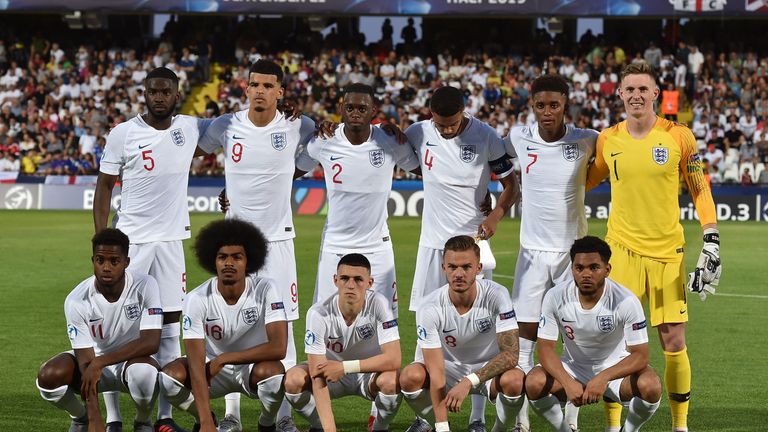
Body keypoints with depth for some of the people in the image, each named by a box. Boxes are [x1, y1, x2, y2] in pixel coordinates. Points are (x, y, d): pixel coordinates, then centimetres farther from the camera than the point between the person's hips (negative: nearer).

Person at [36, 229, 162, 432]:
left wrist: (99, 362, -33)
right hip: (93, 361, 2)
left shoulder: (145, 286, -22)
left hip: (133, 359, -1)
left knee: (144, 372, -38)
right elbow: (85, 360, -21)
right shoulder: (76, 301, -21)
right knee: (48, 377, -28)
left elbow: (151, 342, -27)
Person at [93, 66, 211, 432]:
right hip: (130, 240, -4)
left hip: (171, 239, 4)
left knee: (170, 327, 5)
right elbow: (104, 187, -1)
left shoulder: (190, 128, 5)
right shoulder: (123, 134, -5)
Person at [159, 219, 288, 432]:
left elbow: (278, 347, -28)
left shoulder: (265, 290, -21)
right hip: (213, 367, 1)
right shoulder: (197, 300, -21)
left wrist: (222, 359, -26)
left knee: (273, 372, -36)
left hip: (255, 365, -1)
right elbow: (196, 363, -27)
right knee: (169, 376, -27)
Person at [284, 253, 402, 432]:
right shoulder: (318, 313, -26)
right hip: (332, 371, 1)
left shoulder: (379, 305, -25)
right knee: (294, 380, -28)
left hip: (369, 371, -1)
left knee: (391, 381, -35)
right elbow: (318, 378, -29)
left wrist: (345, 367, -36)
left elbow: (393, 359, -29)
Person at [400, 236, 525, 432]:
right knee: (410, 376, -30)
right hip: (449, 368, 1)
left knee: (514, 380, -35)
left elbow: (510, 354, -27)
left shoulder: (496, 296, -23)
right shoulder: (430, 309, -22)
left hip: (490, 370, -1)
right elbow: (437, 373, -25)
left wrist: (469, 382, -39)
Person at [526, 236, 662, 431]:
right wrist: (567, 382, -33)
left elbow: (640, 355, -22)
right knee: (534, 383, -28)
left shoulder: (626, 301, -23)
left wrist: (603, 378, -38)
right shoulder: (555, 297, -18)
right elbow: (546, 348, -14)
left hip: (615, 368, -1)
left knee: (650, 386, -32)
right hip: (573, 368, 1)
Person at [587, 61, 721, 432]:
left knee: (674, 344, 0)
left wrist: (711, 241, -3)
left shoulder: (678, 137, -2)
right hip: (622, 249, 1)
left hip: (667, 253, -1)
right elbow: (583, 180, 21)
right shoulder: (607, 140, 3)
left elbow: (700, 190, 4)